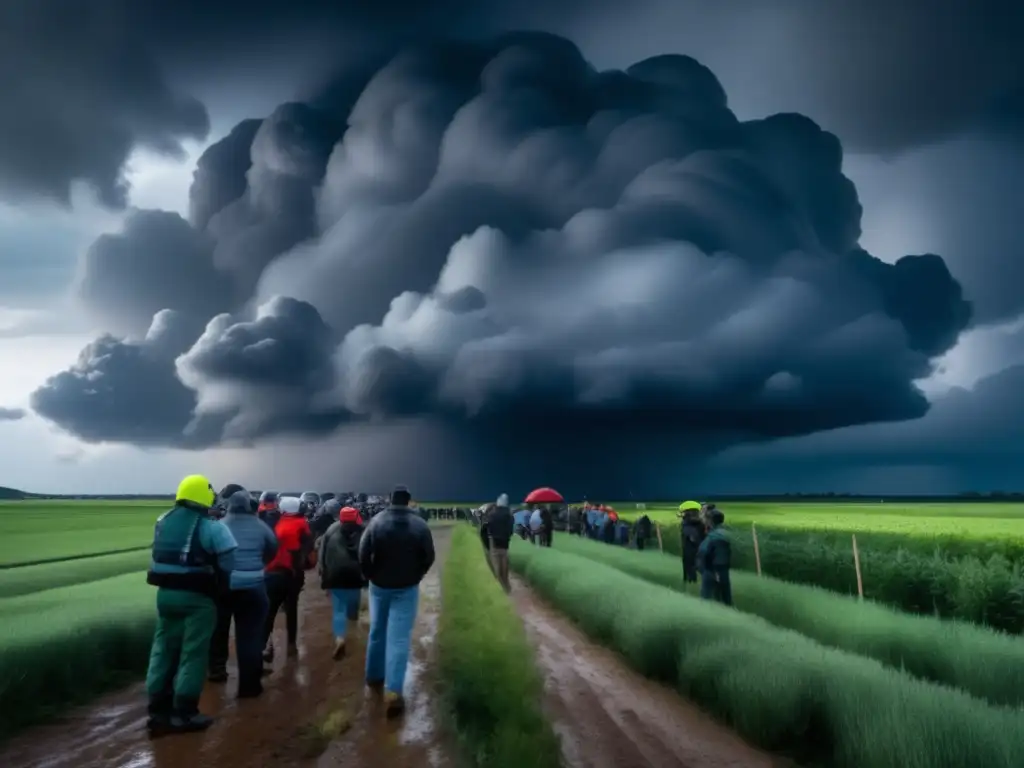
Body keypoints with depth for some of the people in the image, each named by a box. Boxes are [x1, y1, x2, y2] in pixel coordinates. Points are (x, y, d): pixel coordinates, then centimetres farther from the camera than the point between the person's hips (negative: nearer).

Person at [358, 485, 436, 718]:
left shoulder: (376, 522, -11)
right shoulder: (420, 525, -11)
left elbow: (363, 555, -10)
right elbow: (429, 558, -5)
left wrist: (371, 577, 6)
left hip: (379, 586, 2)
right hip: (407, 588, -2)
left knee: (377, 632, 20)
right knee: (399, 638, -1)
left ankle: (374, 677, 35)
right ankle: (393, 691, -7)